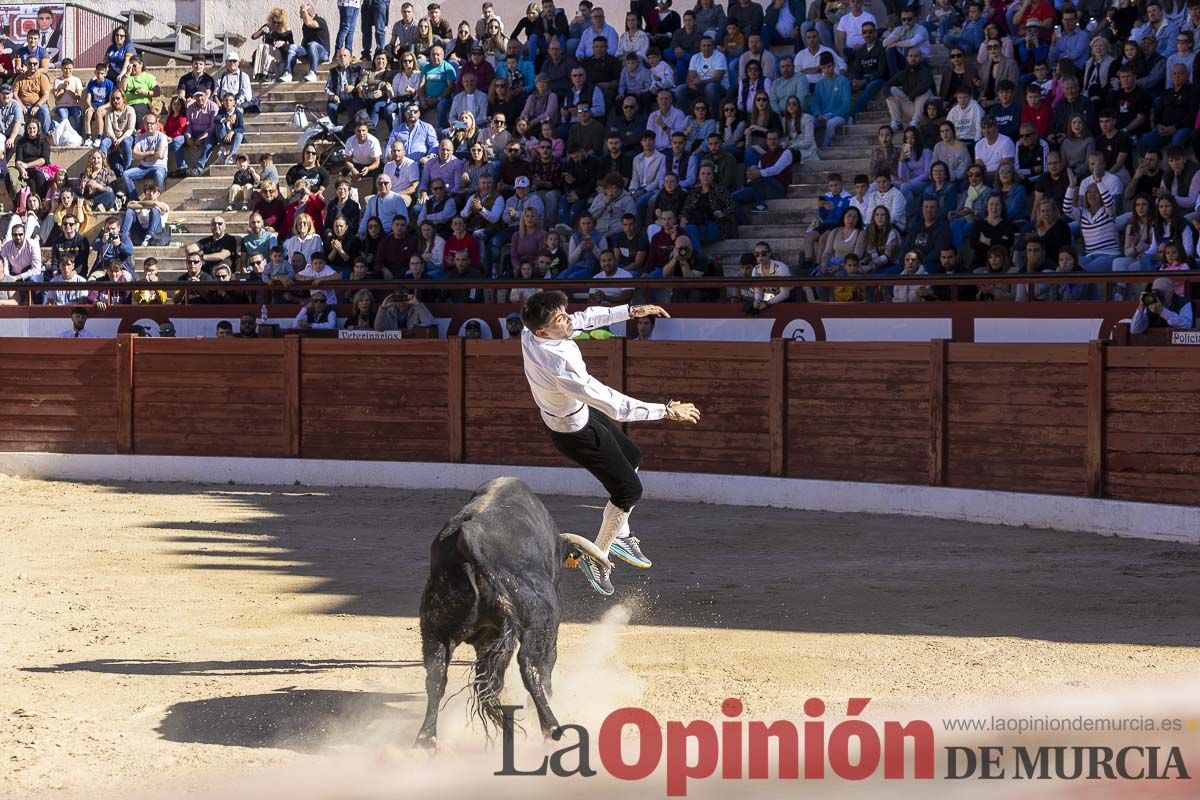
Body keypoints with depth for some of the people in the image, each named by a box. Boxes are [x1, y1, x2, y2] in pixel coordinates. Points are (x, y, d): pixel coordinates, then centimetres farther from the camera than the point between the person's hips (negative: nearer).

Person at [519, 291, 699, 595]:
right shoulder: (560, 366, -43)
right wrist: (666, 411, -31)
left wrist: (631, 311, -1)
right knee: (628, 489, 5)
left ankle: (620, 535, 41)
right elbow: (614, 406, -38)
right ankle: (597, 557, 22)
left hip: (578, 411, 9)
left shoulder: (531, 332, -18)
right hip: (576, 432, -9)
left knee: (631, 457, 27)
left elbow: (584, 318, 1)